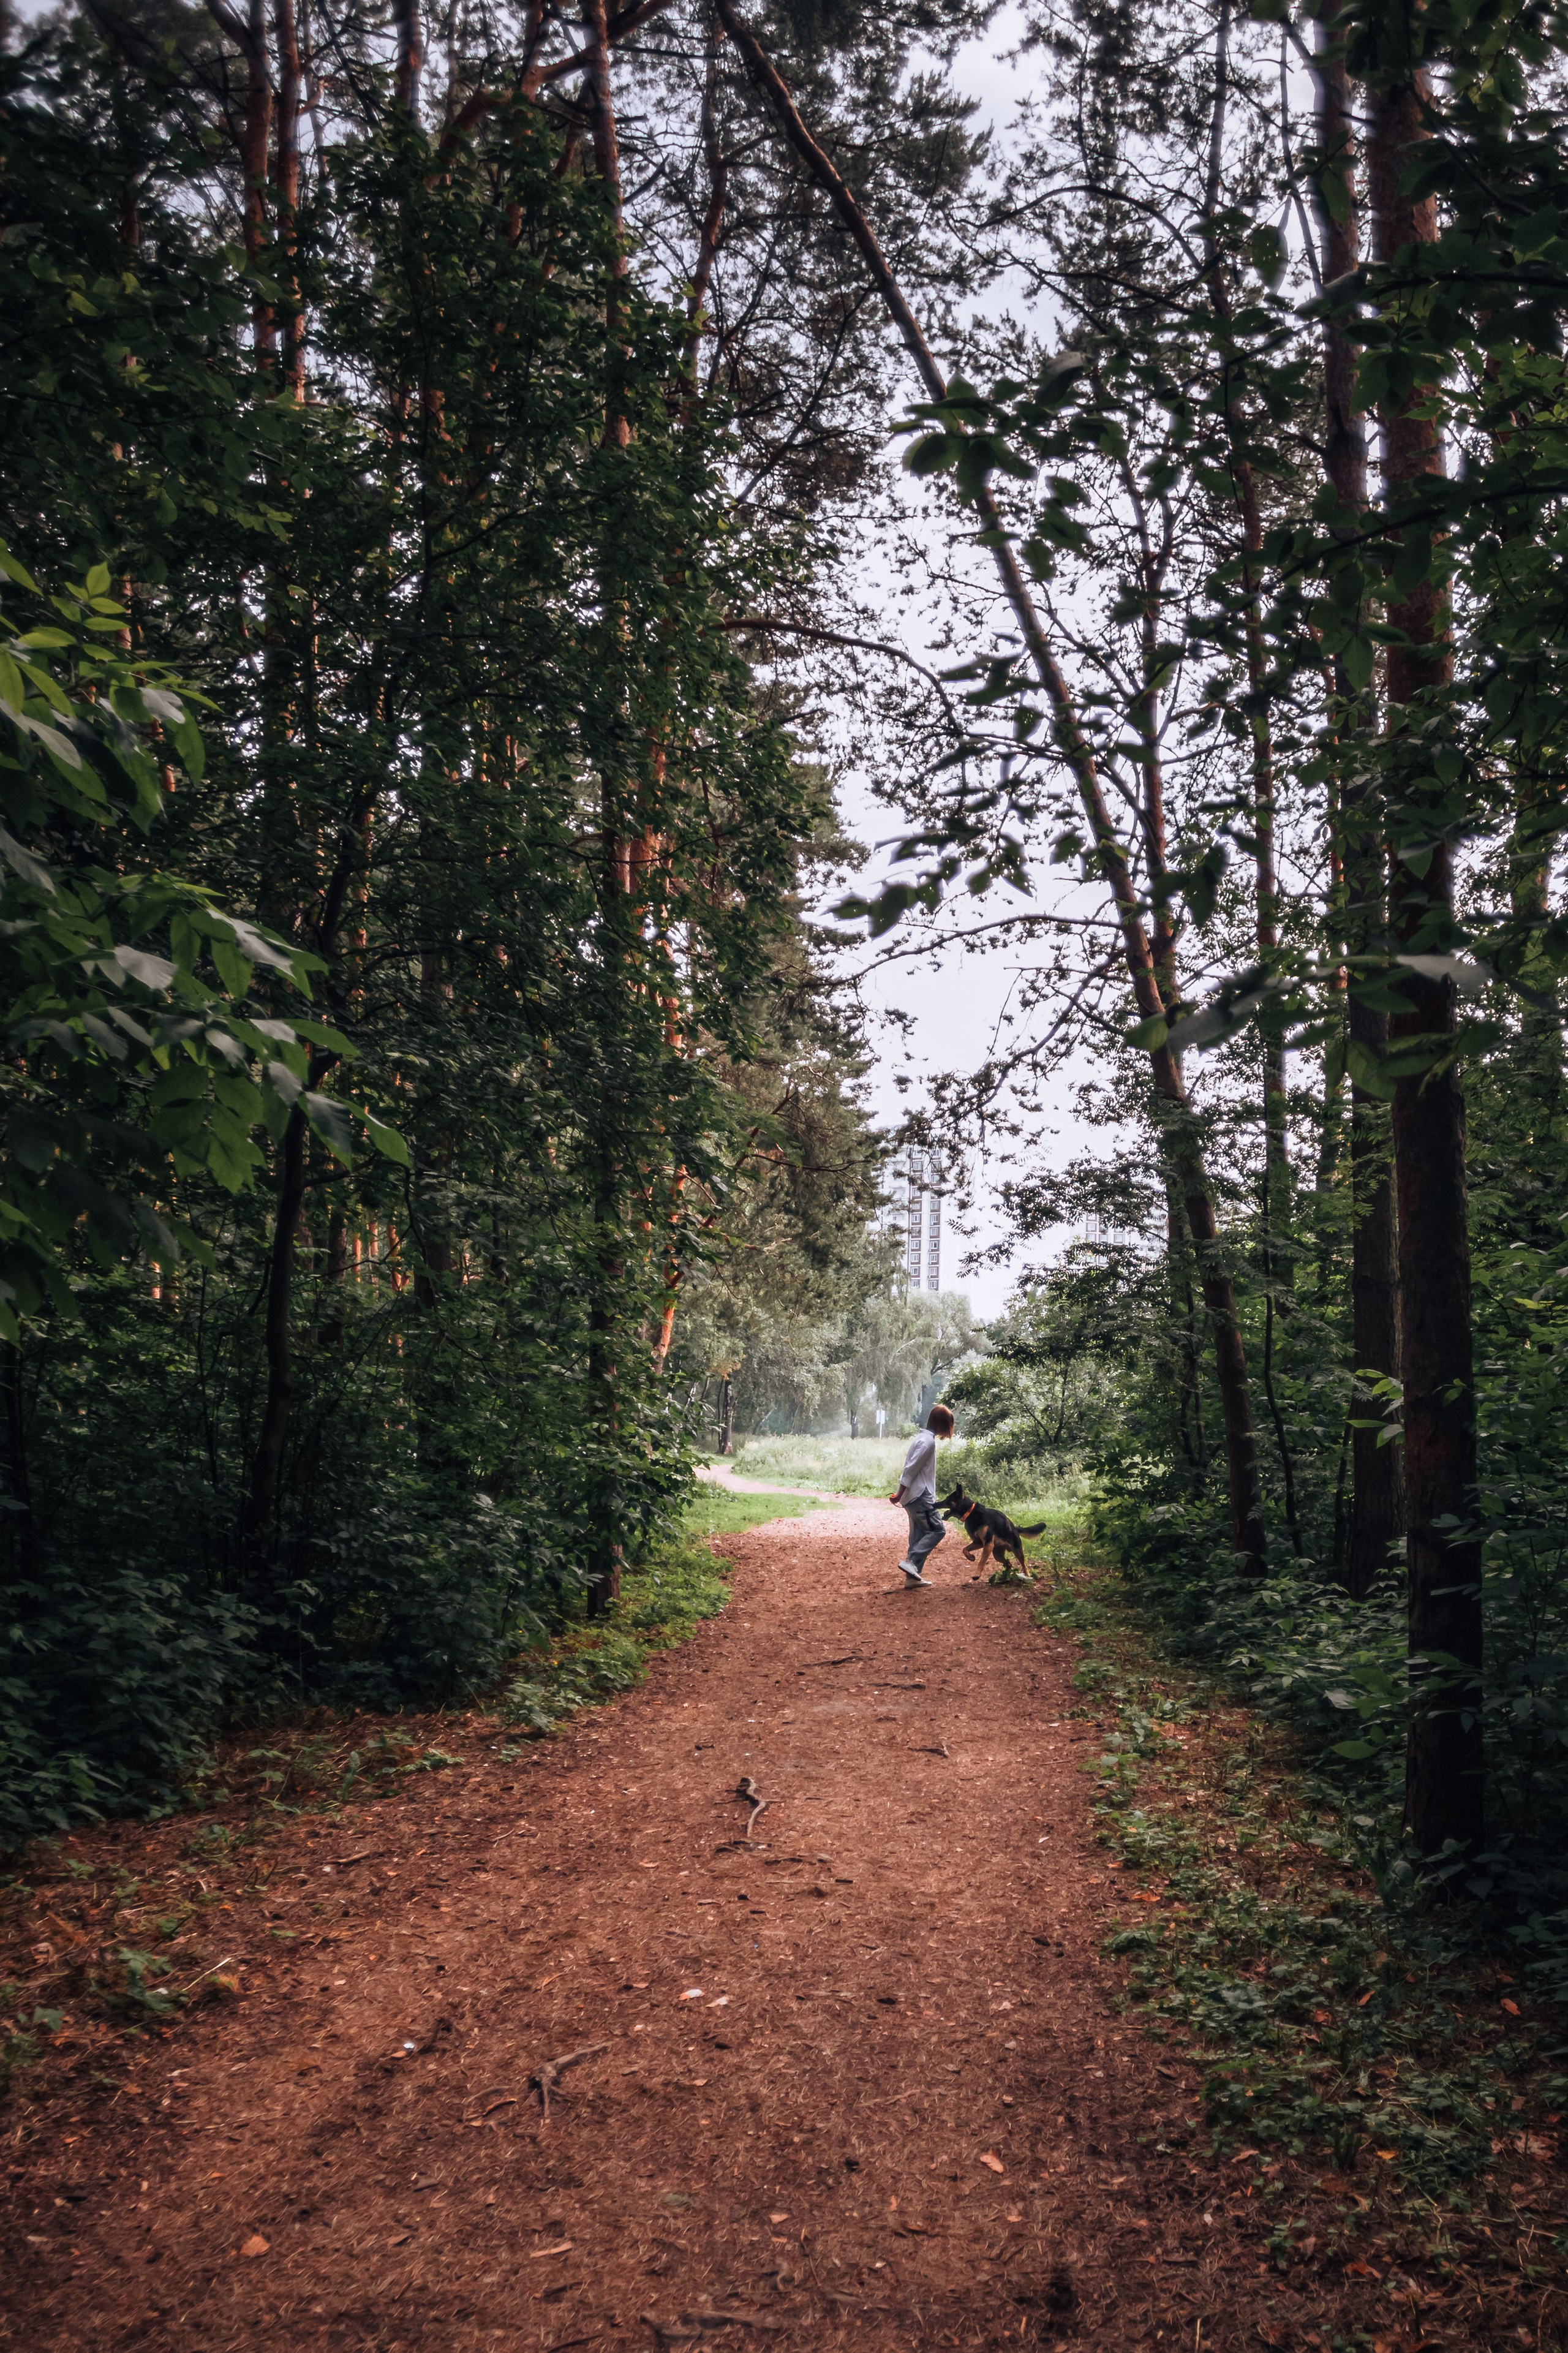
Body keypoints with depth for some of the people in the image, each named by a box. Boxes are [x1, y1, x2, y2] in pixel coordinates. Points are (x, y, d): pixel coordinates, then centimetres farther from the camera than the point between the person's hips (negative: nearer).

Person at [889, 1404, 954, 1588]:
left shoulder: (922, 1437, 16)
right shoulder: (928, 1441, -15)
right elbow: (911, 1470, -19)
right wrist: (900, 1495, -18)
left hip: (915, 1496, 10)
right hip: (921, 1495, -10)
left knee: (919, 1535, 10)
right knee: (937, 1530, -6)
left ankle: (912, 1577, 10)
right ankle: (911, 1561, -16)